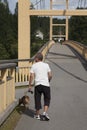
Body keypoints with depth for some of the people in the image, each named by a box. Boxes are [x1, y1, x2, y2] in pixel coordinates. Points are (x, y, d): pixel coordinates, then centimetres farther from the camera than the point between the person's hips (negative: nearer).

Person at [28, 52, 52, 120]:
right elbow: (50, 75, 4)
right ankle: (45, 112, -6)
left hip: (37, 84, 0)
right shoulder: (46, 65, 7)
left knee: (37, 99, 8)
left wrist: (30, 85, 1)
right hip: (46, 84, 0)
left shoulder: (34, 65, 4)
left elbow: (31, 76, -5)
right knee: (47, 99, 11)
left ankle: (37, 115, 15)